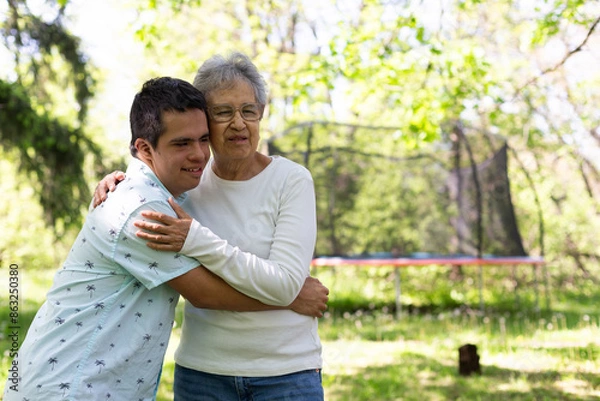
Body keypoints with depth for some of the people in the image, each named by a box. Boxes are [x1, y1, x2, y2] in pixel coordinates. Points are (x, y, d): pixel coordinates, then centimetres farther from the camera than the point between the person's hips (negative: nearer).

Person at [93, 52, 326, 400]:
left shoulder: (292, 181, -10)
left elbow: (284, 284, -20)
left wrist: (197, 241, -27)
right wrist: (113, 186, -5)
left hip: (286, 373, -3)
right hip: (202, 370, 4)